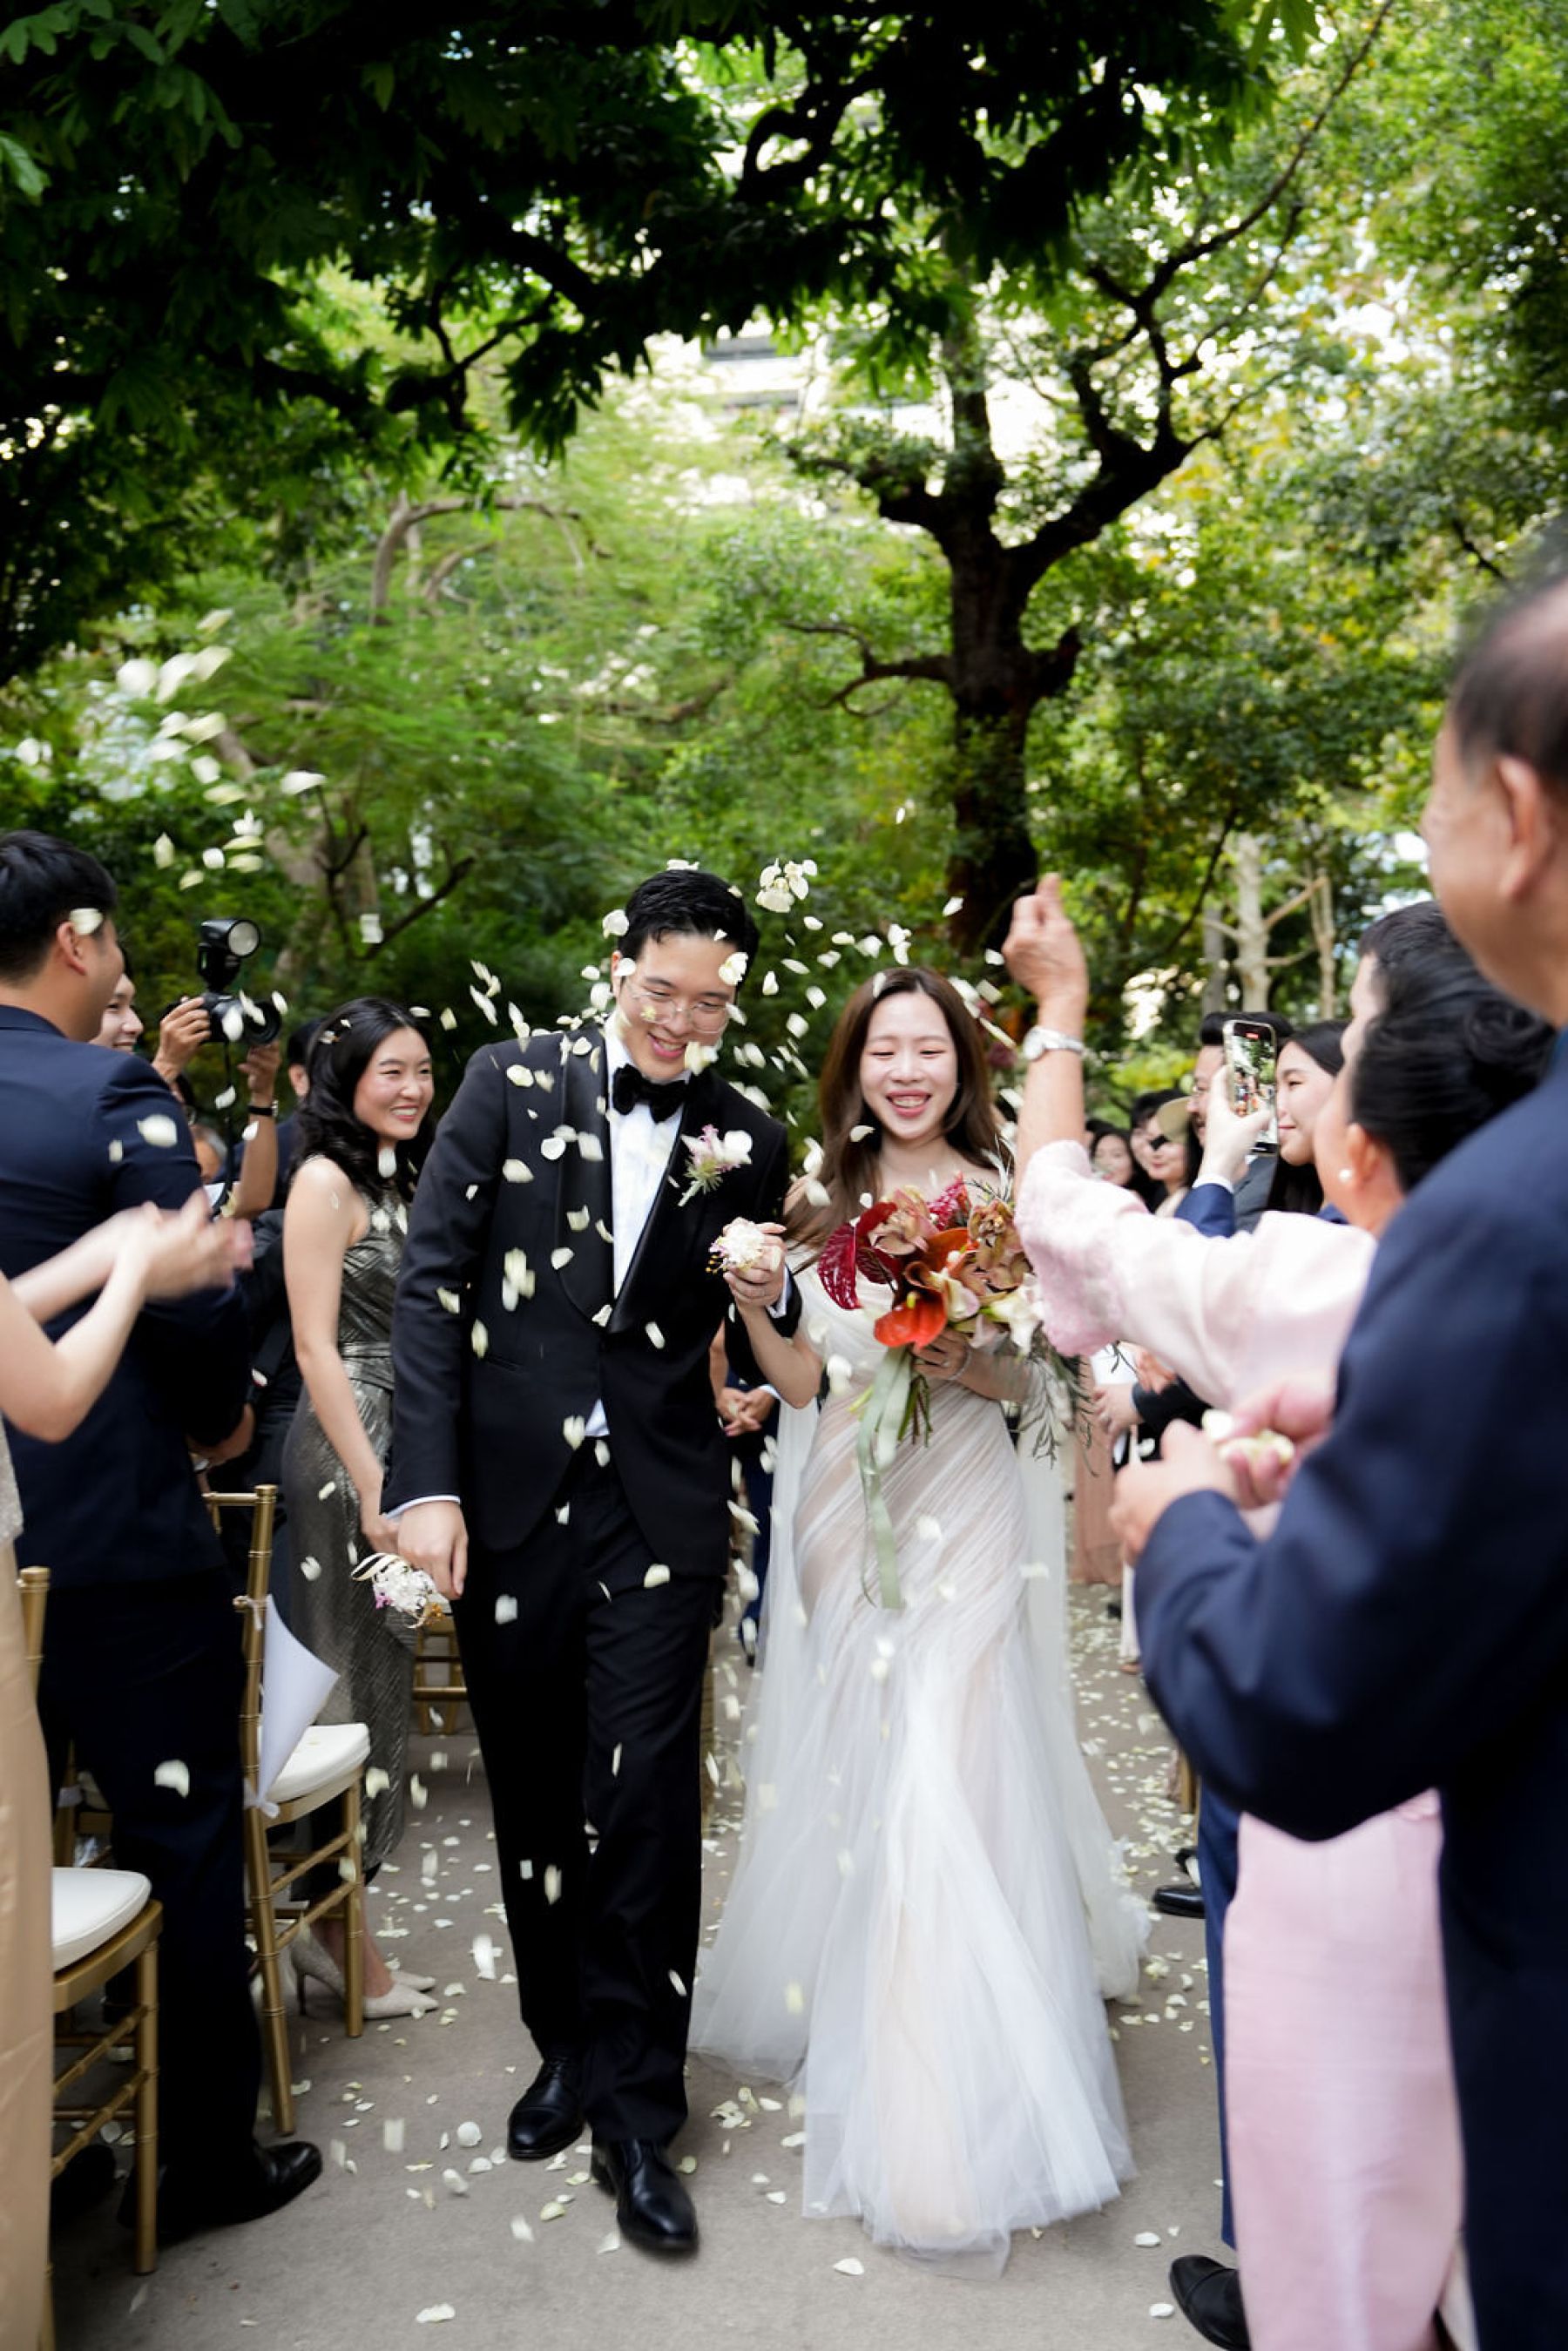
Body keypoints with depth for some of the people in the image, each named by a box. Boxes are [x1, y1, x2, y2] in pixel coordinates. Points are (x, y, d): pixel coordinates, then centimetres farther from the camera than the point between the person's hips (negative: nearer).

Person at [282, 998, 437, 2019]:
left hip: (403, 1445, 9)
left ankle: (335, 1926, 24)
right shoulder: (326, 1181, -11)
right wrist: (374, 1487, -21)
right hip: (348, 1449, -9)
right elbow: (317, 1347, -17)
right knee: (349, 1683, -1)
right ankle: (339, 1937, 12)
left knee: (380, 1683, 13)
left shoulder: (399, 1180, 15)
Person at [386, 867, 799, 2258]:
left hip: (658, 1513, 0)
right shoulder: (513, 1085, 2)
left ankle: (636, 2113, 17)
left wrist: (771, 1297, -7)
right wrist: (427, 1481, -9)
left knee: (647, 1808, -1)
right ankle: (568, 2044, 36)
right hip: (506, 1500, 1)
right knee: (533, 1801, 14)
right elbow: (433, 1276, -3)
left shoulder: (751, 1141, 5)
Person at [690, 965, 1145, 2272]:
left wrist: (971, 1367, -21)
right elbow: (804, 1381, 5)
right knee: (848, 1774, 14)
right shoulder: (825, 1205, 8)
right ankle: (843, 2012, 38)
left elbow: (1036, 1374, -1)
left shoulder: (1004, 1199, -2)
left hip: (962, 1512, -4)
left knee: (944, 1781, -5)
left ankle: (957, 2108, 7)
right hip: (844, 1515, 4)